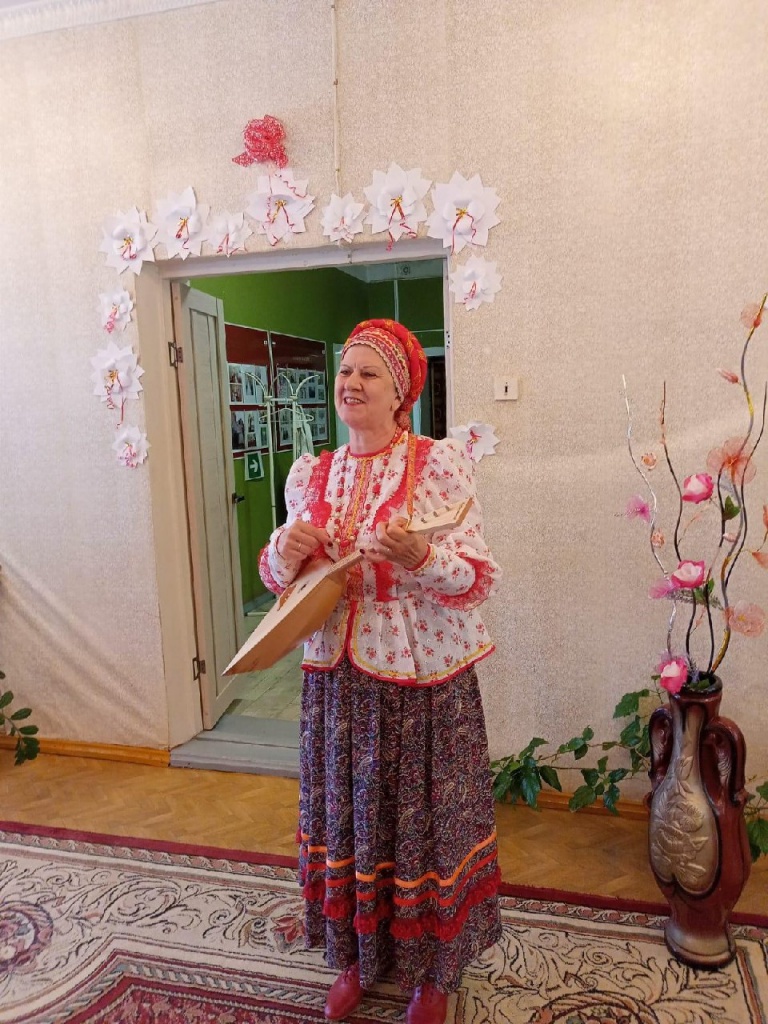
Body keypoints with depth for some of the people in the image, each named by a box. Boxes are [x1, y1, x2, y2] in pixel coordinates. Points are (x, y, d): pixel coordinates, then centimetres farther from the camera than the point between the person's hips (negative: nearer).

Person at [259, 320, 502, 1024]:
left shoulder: (440, 465, -10)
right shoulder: (310, 475, 6)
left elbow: (479, 578, -12)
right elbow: (278, 575, 12)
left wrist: (421, 557, -31)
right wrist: (286, 553, -11)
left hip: (423, 679, -4)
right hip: (336, 675, 5)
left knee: (424, 819, 9)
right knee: (346, 814, 16)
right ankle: (359, 957, 42)